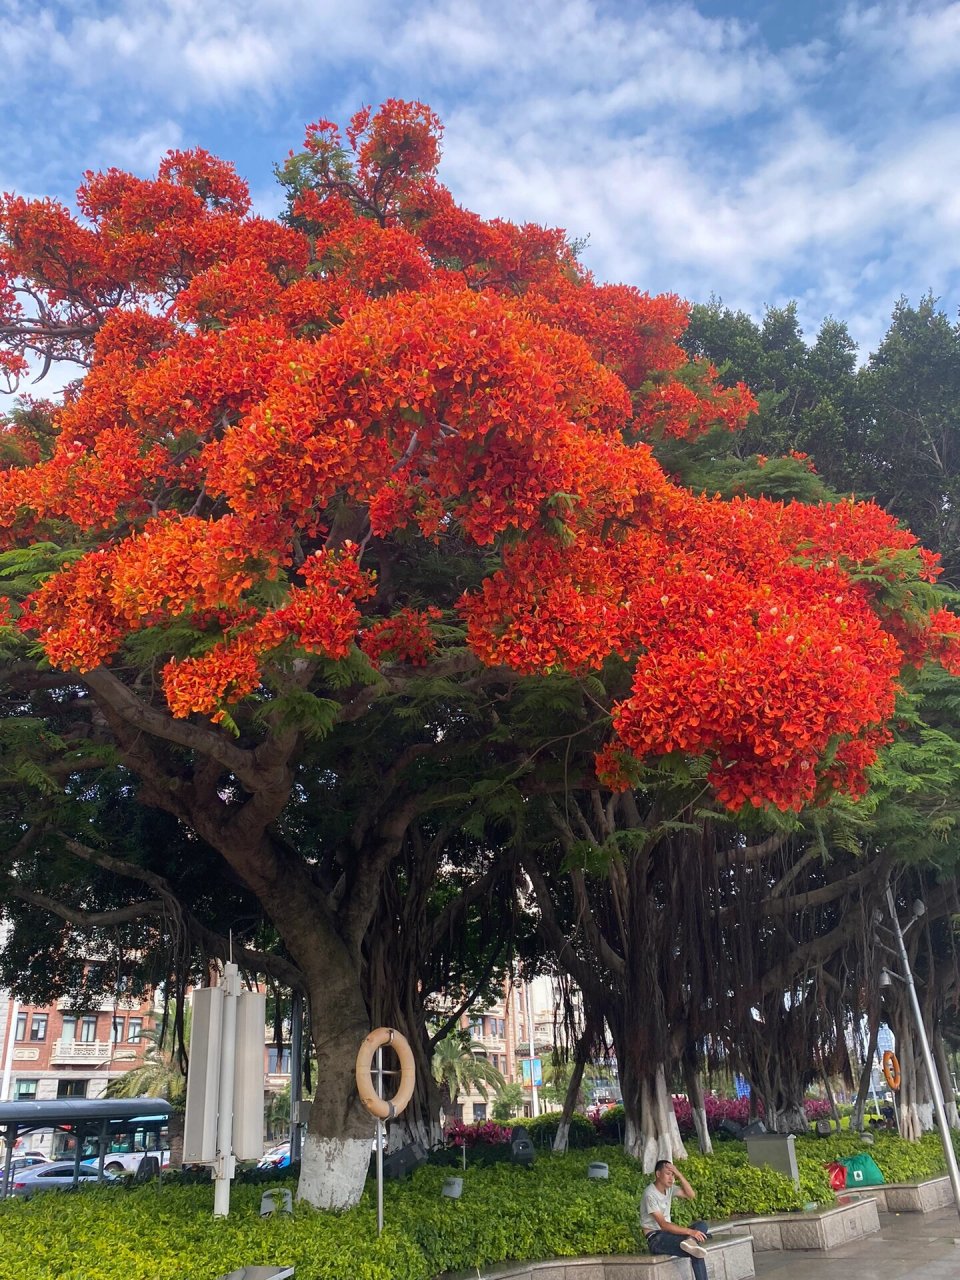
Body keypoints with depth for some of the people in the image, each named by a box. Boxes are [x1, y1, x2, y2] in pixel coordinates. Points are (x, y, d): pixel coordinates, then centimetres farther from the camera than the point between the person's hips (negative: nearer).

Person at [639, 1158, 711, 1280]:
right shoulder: (650, 1194, -20)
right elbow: (663, 1225, -26)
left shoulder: (669, 1187, 8)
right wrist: (690, 1231, -33)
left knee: (702, 1225, -16)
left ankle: (690, 1242, -38)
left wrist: (679, 1175, -11)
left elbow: (691, 1195, 0)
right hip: (655, 1239, -10)